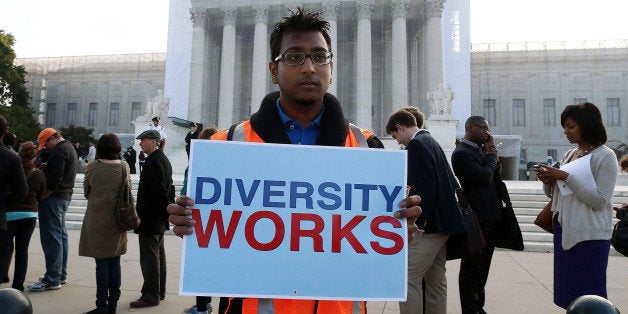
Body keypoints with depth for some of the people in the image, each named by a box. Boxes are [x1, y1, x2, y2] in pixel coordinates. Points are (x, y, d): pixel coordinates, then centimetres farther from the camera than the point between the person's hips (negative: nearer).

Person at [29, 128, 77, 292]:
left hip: (53, 198, -11)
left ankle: (52, 280, -5)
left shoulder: (59, 151, -14)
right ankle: (61, 275, 22)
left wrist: (43, 196, -14)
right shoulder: (69, 148, 19)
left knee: (51, 238, -8)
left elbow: (55, 177, -22)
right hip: (65, 197, 11)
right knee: (61, 235, 15)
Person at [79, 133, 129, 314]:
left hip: (97, 220, -3)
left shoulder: (92, 167, -9)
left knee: (102, 264, 2)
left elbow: (86, 192, 5)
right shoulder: (124, 167, -2)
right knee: (115, 262, 11)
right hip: (118, 221, 3)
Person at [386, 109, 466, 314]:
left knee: (408, 279, -5)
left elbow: (424, 187, -21)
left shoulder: (416, 144, -12)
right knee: (436, 279, 16)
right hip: (442, 223, 10)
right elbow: (450, 182, 20)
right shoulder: (431, 141, 18)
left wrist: (418, 224, -19)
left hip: (427, 223, -10)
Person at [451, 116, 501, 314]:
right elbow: (484, 178, -21)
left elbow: (496, 175, 17)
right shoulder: (462, 153, -14)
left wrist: (492, 155, 1)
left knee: (482, 266, 18)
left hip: (490, 215, 9)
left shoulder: (480, 149, 15)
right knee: (471, 267, 1)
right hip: (477, 218, -9)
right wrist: (491, 156, -5)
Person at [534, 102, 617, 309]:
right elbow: (554, 194, 17)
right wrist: (548, 182, -4)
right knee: (568, 293, 14)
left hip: (589, 235, -7)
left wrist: (566, 177, -22)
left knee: (588, 294, 3)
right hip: (564, 230, 7)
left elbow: (600, 200, -18)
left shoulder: (605, 156, -8)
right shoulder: (568, 155, 11)